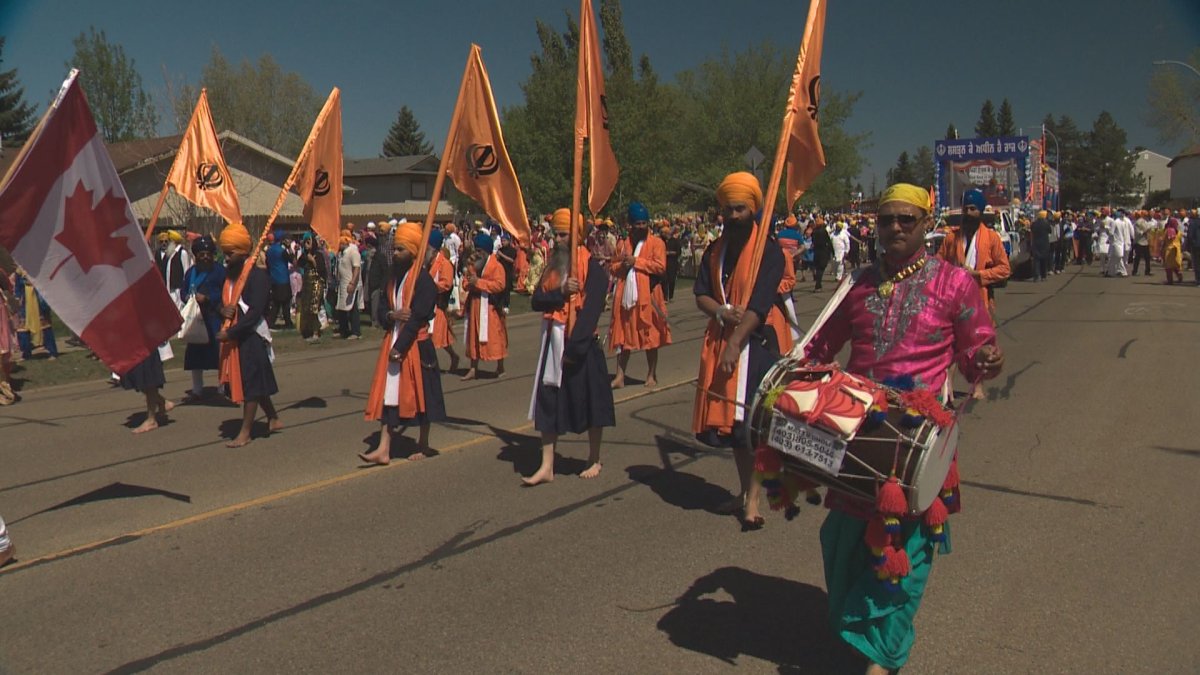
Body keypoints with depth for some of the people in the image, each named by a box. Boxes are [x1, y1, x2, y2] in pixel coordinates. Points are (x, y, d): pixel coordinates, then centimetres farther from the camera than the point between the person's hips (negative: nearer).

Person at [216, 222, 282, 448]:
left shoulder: (257, 275, -14)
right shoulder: (229, 273, 12)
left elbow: (255, 312, -19)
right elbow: (222, 300, 21)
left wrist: (230, 332, -21)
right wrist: (223, 310, -4)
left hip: (251, 336, -8)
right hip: (232, 335, 8)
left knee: (250, 384, -2)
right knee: (253, 383, 14)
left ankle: (245, 432, 3)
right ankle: (274, 419, 28)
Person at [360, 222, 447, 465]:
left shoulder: (423, 279, -12)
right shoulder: (393, 277, 11)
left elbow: (417, 317, -17)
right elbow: (381, 312, 12)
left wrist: (399, 348, -18)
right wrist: (392, 315, -12)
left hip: (416, 345, -7)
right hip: (392, 342, 7)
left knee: (419, 394, 5)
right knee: (389, 393, 2)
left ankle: (423, 445, 21)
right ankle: (383, 449, 2)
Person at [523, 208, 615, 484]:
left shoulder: (592, 268, -9)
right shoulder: (552, 266, 12)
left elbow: (591, 310, -17)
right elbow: (537, 301, 3)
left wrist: (575, 346, -22)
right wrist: (561, 292, -15)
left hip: (581, 343, -6)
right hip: (552, 342, 6)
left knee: (588, 402, 6)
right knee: (549, 403, 4)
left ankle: (594, 461, 23)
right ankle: (547, 466, 9)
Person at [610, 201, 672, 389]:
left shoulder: (657, 243, 1)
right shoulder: (622, 245, 14)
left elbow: (660, 266, -12)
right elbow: (612, 267, 15)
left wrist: (636, 261, -13)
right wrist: (622, 265, -6)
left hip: (647, 297, -3)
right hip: (625, 297, 4)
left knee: (650, 336, 4)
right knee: (623, 337, 5)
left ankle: (652, 375, 16)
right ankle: (620, 376, 10)